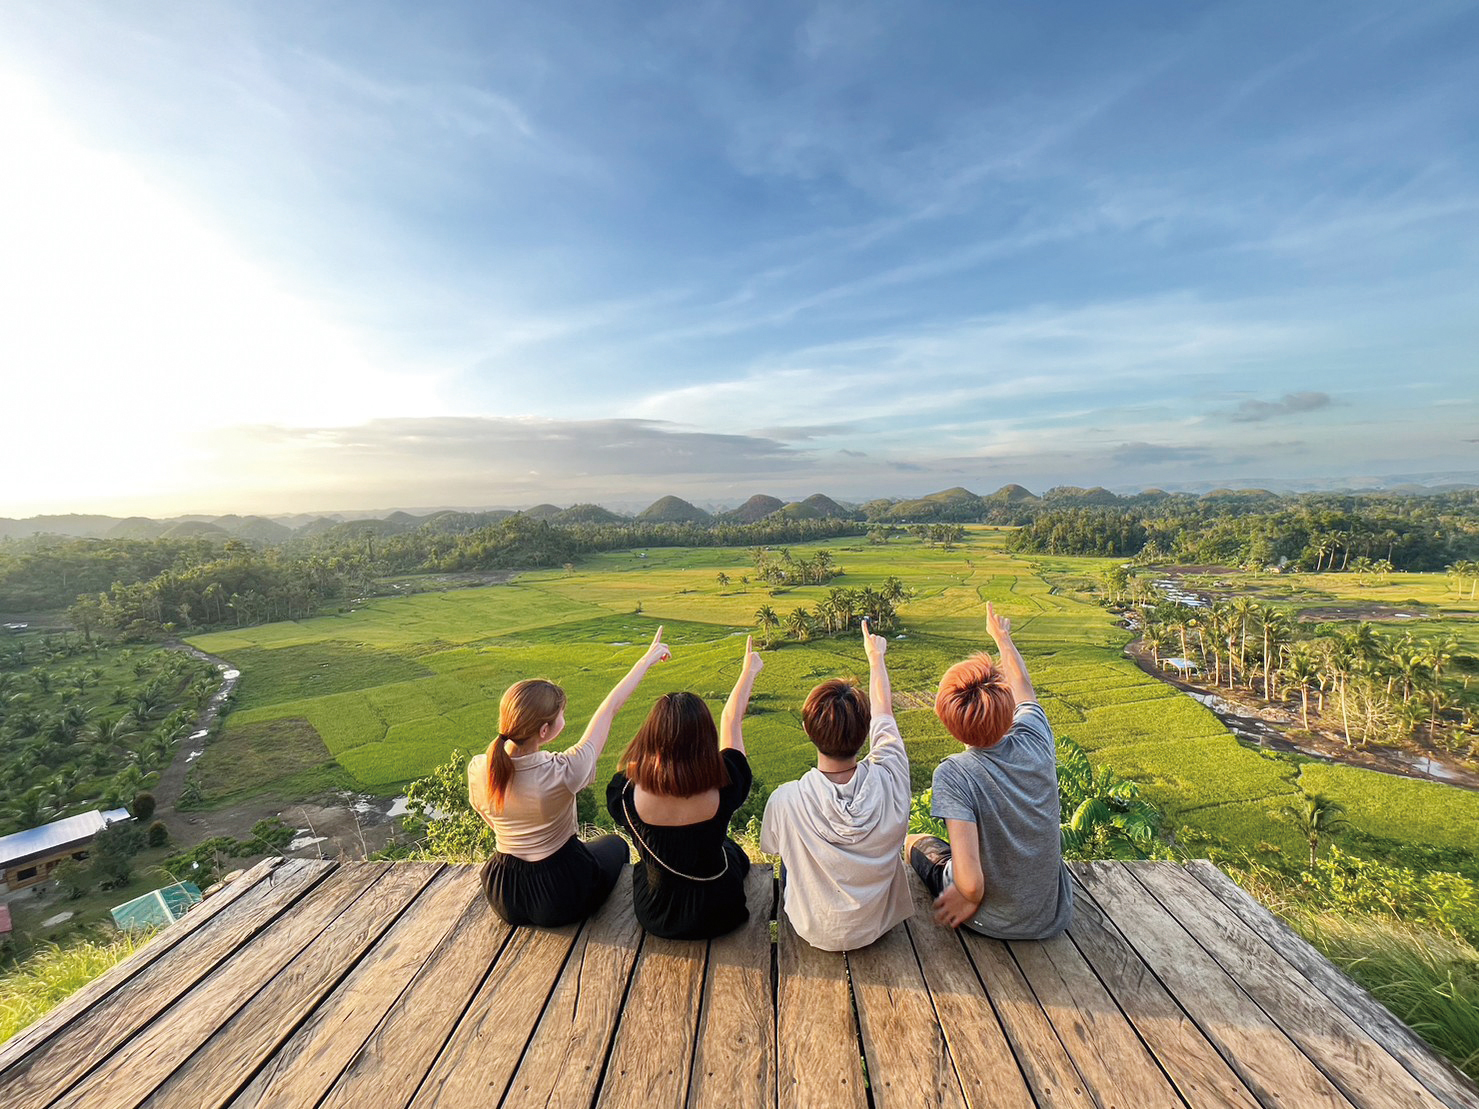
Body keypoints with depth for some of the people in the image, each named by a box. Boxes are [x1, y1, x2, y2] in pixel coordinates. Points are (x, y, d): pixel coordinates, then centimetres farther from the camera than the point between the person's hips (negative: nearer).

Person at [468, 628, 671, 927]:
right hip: (560, 899, -4)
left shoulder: (477, 770, -19)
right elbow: (609, 709, -23)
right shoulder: (562, 773, -33)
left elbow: (495, 824, 1)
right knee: (616, 845, 26)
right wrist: (647, 660, -11)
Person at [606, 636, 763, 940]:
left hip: (655, 916, 1)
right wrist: (749, 671, 7)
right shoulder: (724, 787, -30)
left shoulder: (626, 792, -29)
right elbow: (730, 722, -12)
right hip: (717, 915, 0)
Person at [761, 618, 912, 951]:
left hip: (815, 933, -1)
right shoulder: (889, 783, -29)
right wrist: (876, 656, 9)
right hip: (878, 927, 2)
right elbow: (883, 712, -9)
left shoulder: (785, 800, -32)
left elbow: (772, 847, -8)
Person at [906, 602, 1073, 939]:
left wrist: (968, 900, -11)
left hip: (991, 922, -3)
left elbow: (970, 883, -34)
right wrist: (1001, 636, 19)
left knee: (917, 841, 22)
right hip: (1054, 917, 3)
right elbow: (1023, 685, 3)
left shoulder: (953, 774, -31)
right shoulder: (1035, 742, -19)